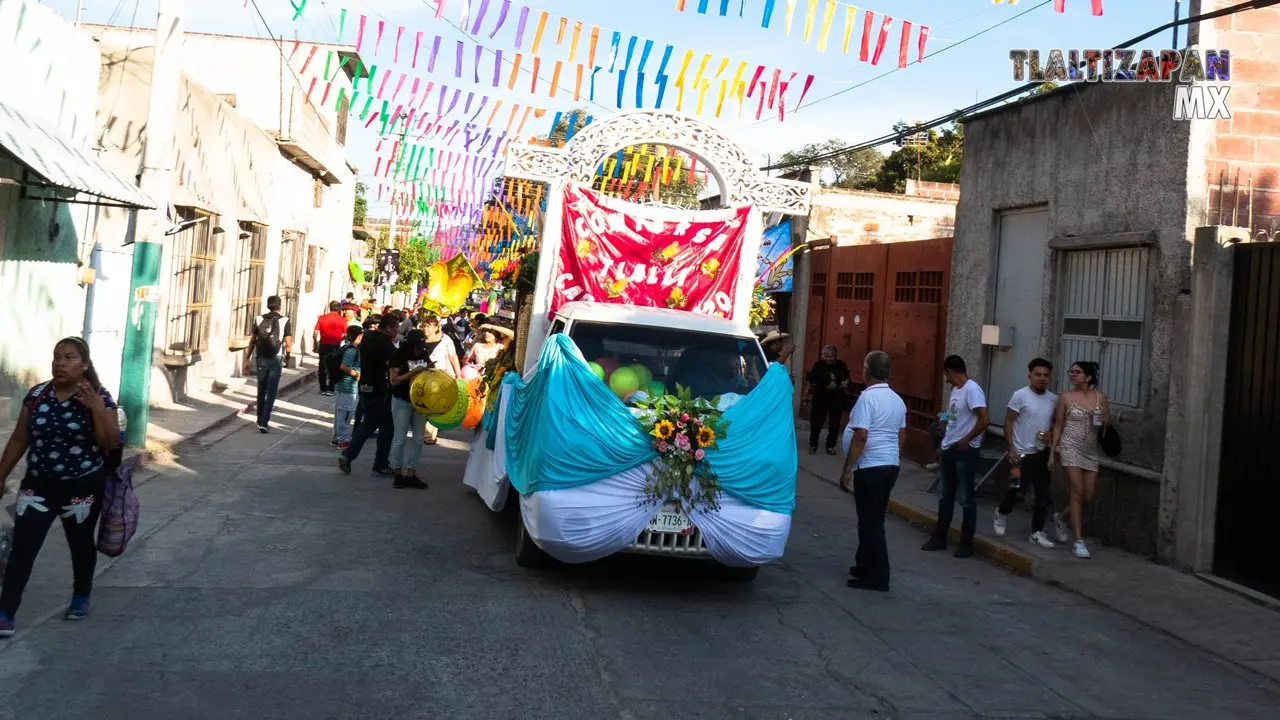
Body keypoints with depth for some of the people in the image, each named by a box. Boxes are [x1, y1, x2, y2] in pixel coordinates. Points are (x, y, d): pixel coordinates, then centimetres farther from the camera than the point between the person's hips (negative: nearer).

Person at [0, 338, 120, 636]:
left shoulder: (99, 397, -10)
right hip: (38, 485, 2)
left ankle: (81, 597, 36)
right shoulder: (36, 394, -1)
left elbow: (111, 443, -14)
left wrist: (97, 408, -25)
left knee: (81, 544, 15)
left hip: (83, 487, -2)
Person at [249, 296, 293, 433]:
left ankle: (260, 420, 29)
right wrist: (287, 358, 10)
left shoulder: (259, 319, 2)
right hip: (276, 360, -3)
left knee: (261, 391, 18)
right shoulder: (285, 321, -6)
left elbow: (253, 341, 4)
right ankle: (264, 423, -9)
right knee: (271, 393, -1)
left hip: (261, 359, 3)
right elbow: (288, 344, -7)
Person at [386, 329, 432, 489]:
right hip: (402, 401, -5)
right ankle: (398, 473, 13)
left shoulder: (424, 355, 2)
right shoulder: (399, 356, -12)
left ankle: (411, 473, 14)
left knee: (418, 439, 6)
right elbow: (393, 380, -17)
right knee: (400, 439, 2)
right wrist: (413, 372, -25)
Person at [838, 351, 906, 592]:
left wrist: (846, 470, -16)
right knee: (874, 519, 17)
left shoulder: (868, 397, -15)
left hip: (870, 467, -9)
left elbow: (860, 436, -20)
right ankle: (866, 565, 27)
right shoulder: (897, 400, 12)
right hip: (890, 466, 9)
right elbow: (902, 436, 18)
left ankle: (877, 577, 0)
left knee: (870, 521, -3)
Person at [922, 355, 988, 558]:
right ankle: (939, 537, 24)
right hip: (948, 449, 9)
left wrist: (965, 441, -16)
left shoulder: (972, 390, -17)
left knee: (965, 498, 0)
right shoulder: (955, 390, 10)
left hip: (964, 451, -9)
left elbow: (983, 421, -23)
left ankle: (967, 543, 9)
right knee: (945, 496, 15)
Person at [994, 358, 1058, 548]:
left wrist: (1050, 434, -6)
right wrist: (1011, 448, -14)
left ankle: (1037, 532, 14)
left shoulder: (1053, 399, 5)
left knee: (1043, 495, 4)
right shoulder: (1020, 395, -9)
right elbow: (1008, 422, -8)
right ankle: (1002, 514, 27)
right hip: (1022, 452, -5)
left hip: (1042, 453, 5)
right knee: (1017, 490, -3)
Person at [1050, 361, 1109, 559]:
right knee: (1078, 492, -10)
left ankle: (1061, 517, 34)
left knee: (1088, 497, 4)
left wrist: (1105, 420, -10)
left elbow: (1108, 421, 14)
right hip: (1071, 447, -3)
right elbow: (1058, 426, 1)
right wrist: (1052, 452, -1)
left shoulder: (1100, 397, 4)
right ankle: (1079, 542, -5)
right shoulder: (1066, 397, -2)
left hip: (1091, 451, 4)